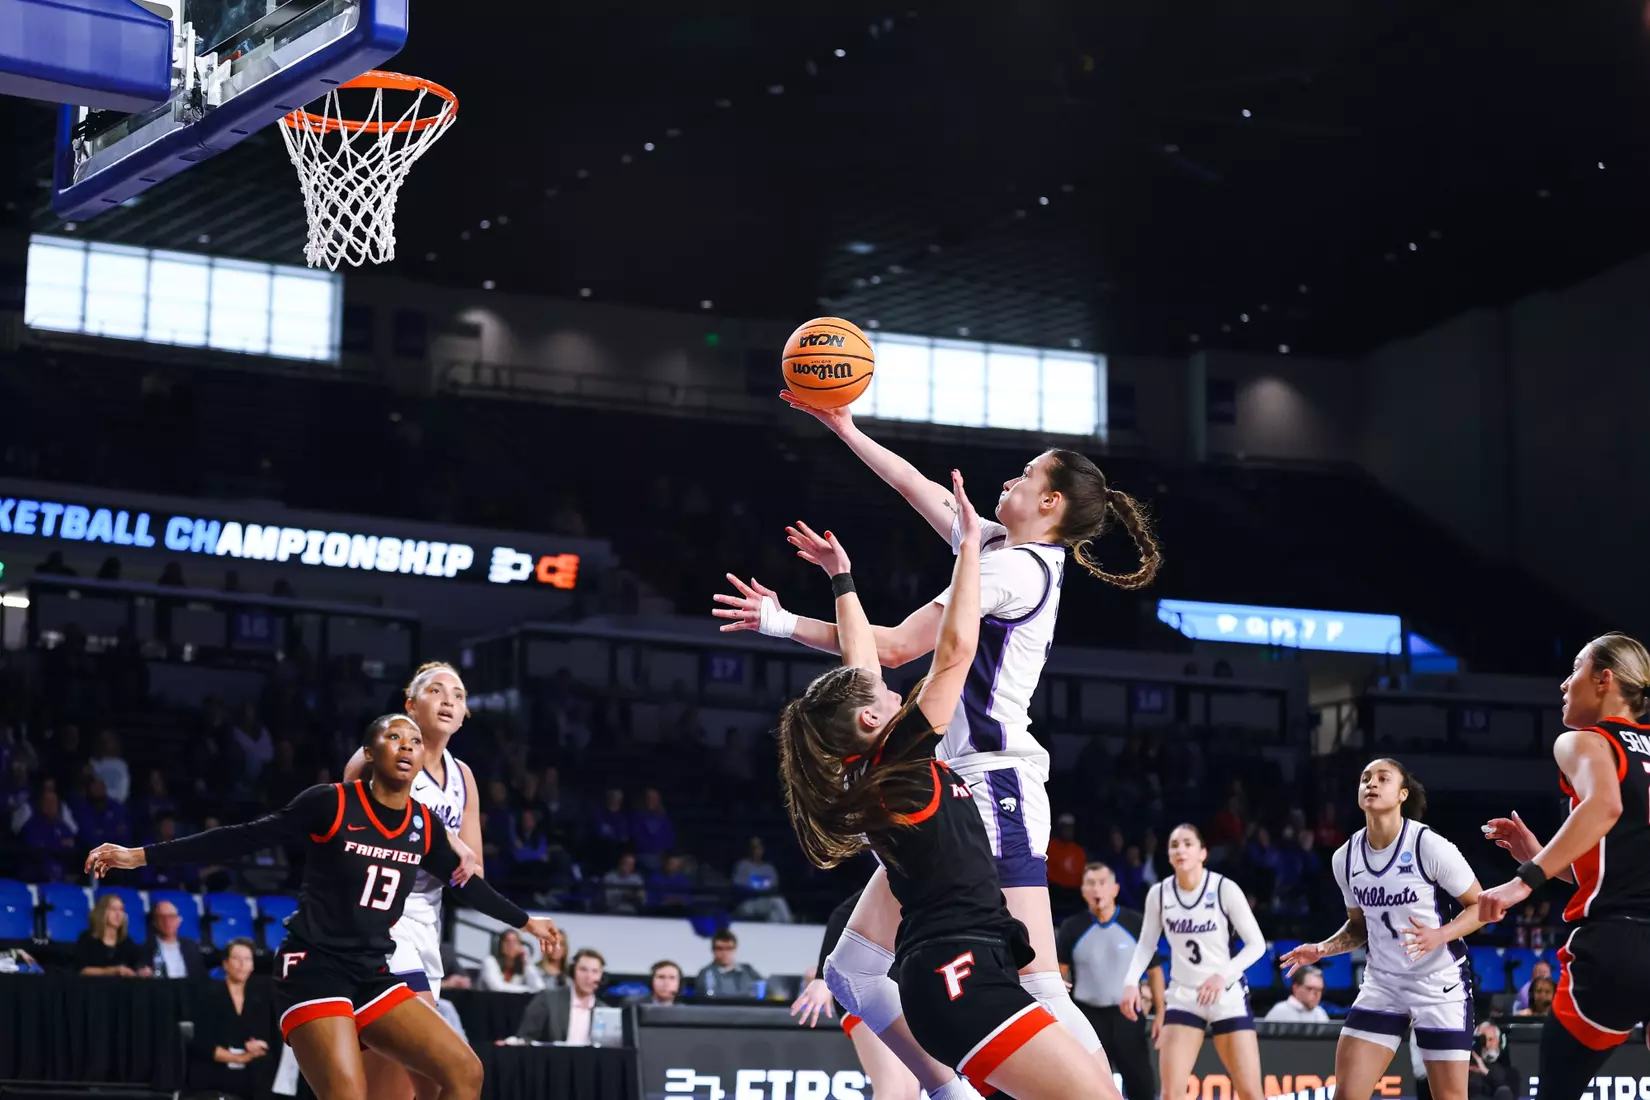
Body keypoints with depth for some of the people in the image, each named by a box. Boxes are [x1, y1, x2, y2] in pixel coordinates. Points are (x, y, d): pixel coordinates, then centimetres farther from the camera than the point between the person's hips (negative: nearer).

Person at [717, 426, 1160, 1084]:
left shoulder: (1015, 565, -9)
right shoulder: (999, 547, 17)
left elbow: (896, 647, -10)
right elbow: (915, 485, 30)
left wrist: (784, 623, -3)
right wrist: (846, 431, 34)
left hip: (993, 787, -10)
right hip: (952, 788, 10)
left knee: (1037, 992, -17)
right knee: (854, 970, 6)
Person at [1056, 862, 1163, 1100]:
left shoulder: (1134, 924, -1)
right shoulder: (1072, 927, -1)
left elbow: (1154, 970, 4)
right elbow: (1059, 972, 2)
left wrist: (1160, 1013, 0)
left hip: (1126, 1016, 0)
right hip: (1088, 1016, 0)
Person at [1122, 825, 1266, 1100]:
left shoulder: (1225, 889, -12)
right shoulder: (1159, 894, -2)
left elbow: (1257, 944, -8)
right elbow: (1147, 944, 10)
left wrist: (1223, 975, -20)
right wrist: (1131, 982, -6)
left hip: (1228, 995, -2)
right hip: (1182, 996, 2)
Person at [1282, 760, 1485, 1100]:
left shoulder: (1430, 846, -16)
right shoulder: (1345, 858, 0)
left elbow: (1480, 906, -8)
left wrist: (1440, 935, -25)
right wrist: (1323, 950, -3)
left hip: (1440, 983, -5)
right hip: (1382, 984, 5)